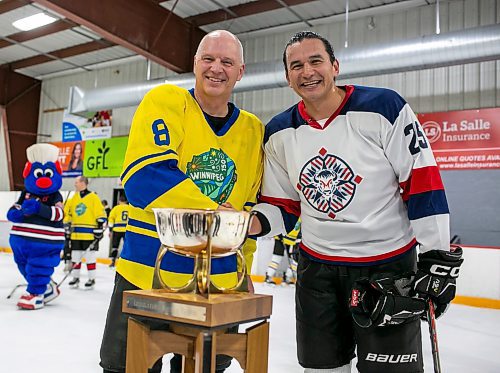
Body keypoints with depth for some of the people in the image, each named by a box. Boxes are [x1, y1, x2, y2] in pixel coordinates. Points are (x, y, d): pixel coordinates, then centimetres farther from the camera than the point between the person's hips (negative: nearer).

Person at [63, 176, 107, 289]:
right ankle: (75, 278, 23)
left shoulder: (93, 198, -7)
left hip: (90, 234, -6)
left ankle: (92, 279, 10)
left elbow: (100, 215, -8)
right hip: (76, 234, 6)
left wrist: (99, 230, -11)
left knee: (90, 257, 0)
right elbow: (67, 213, 19)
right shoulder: (73, 198, 11)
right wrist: (67, 224, 7)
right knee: (75, 257, 11)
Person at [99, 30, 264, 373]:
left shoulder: (254, 130, 8)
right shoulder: (167, 101, -5)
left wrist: (242, 270, 10)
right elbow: (146, 175, -19)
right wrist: (211, 213, -21)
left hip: (218, 281, 4)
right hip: (147, 271, -3)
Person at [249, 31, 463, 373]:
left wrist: (437, 260, -11)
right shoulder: (279, 134, 1)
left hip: (387, 266, -4)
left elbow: (423, 184, -11)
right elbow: (283, 206, 8)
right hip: (316, 267, 4)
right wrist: (250, 223, -12)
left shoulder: (383, 108, -13)